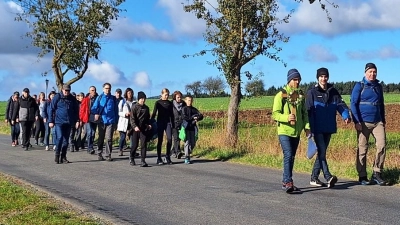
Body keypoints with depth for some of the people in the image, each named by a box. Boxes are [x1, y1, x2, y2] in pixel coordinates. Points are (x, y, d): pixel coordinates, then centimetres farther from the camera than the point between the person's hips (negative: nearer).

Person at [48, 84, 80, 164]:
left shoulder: (72, 99, 9)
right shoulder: (57, 97, -1)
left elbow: (76, 110, 16)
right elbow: (51, 109, 0)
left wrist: (77, 120, 7)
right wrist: (51, 121, -5)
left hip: (69, 122, 4)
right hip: (59, 121, -4)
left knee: (66, 140, 6)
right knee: (59, 137, -15)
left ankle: (63, 157, 14)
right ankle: (57, 155, -2)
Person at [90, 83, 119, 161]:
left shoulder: (113, 98, 7)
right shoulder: (99, 98, 5)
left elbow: (116, 110, 11)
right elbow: (94, 107, -1)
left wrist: (116, 121, 8)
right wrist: (96, 114, -22)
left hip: (110, 121, 0)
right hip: (101, 121, 0)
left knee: (109, 138, -5)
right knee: (101, 138, 9)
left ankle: (108, 155, 0)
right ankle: (99, 154, 19)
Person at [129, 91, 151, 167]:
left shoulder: (146, 108, 13)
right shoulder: (134, 107, -3)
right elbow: (132, 118, -9)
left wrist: (149, 124, 4)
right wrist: (135, 126, -22)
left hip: (144, 129, 4)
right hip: (136, 129, -4)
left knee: (144, 145, -5)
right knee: (135, 145, 3)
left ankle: (143, 161, -5)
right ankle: (131, 158, 25)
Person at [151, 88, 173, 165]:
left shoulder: (170, 103, 9)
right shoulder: (158, 102, 2)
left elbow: (171, 114, 13)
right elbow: (154, 113, 0)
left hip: (168, 122, 2)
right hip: (160, 123, -2)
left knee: (169, 139, -10)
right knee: (160, 140, 0)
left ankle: (168, 157, 2)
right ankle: (159, 158, 5)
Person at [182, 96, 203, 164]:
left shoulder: (194, 109, 13)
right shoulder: (184, 109, 2)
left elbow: (201, 116, 2)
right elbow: (184, 117, -13)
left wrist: (197, 118, -18)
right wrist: (193, 118, -11)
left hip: (193, 128, 4)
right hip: (186, 127, -4)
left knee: (193, 143, 4)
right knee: (187, 142, -8)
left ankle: (188, 154, 23)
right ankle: (187, 158, -4)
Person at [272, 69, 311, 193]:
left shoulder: (301, 95, 11)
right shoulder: (281, 95, -7)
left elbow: (304, 113, 18)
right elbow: (275, 114, -10)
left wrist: (307, 127, 5)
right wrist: (286, 117, -27)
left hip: (296, 132, 6)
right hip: (284, 131, -6)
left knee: (291, 157, 11)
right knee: (288, 155, -17)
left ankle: (285, 182, 21)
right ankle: (288, 183, -18)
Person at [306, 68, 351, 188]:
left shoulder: (333, 92, 10)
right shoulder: (312, 92, -2)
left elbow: (341, 104, 3)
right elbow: (308, 110, -6)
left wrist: (346, 116, -17)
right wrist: (309, 127, -12)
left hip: (329, 128, 5)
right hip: (317, 128, -5)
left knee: (322, 152, 9)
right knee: (321, 151, -12)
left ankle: (314, 178, 18)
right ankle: (328, 177, -19)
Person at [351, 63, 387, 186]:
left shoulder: (379, 86, 13)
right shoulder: (359, 86, -2)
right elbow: (353, 104, -6)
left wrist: (383, 120, 20)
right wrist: (357, 121, -14)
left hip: (378, 122, 4)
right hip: (364, 123, -4)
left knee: (382, 145, -9)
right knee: (362, 149, 2)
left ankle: (377, 173, 1)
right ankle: (362, 176, 11)